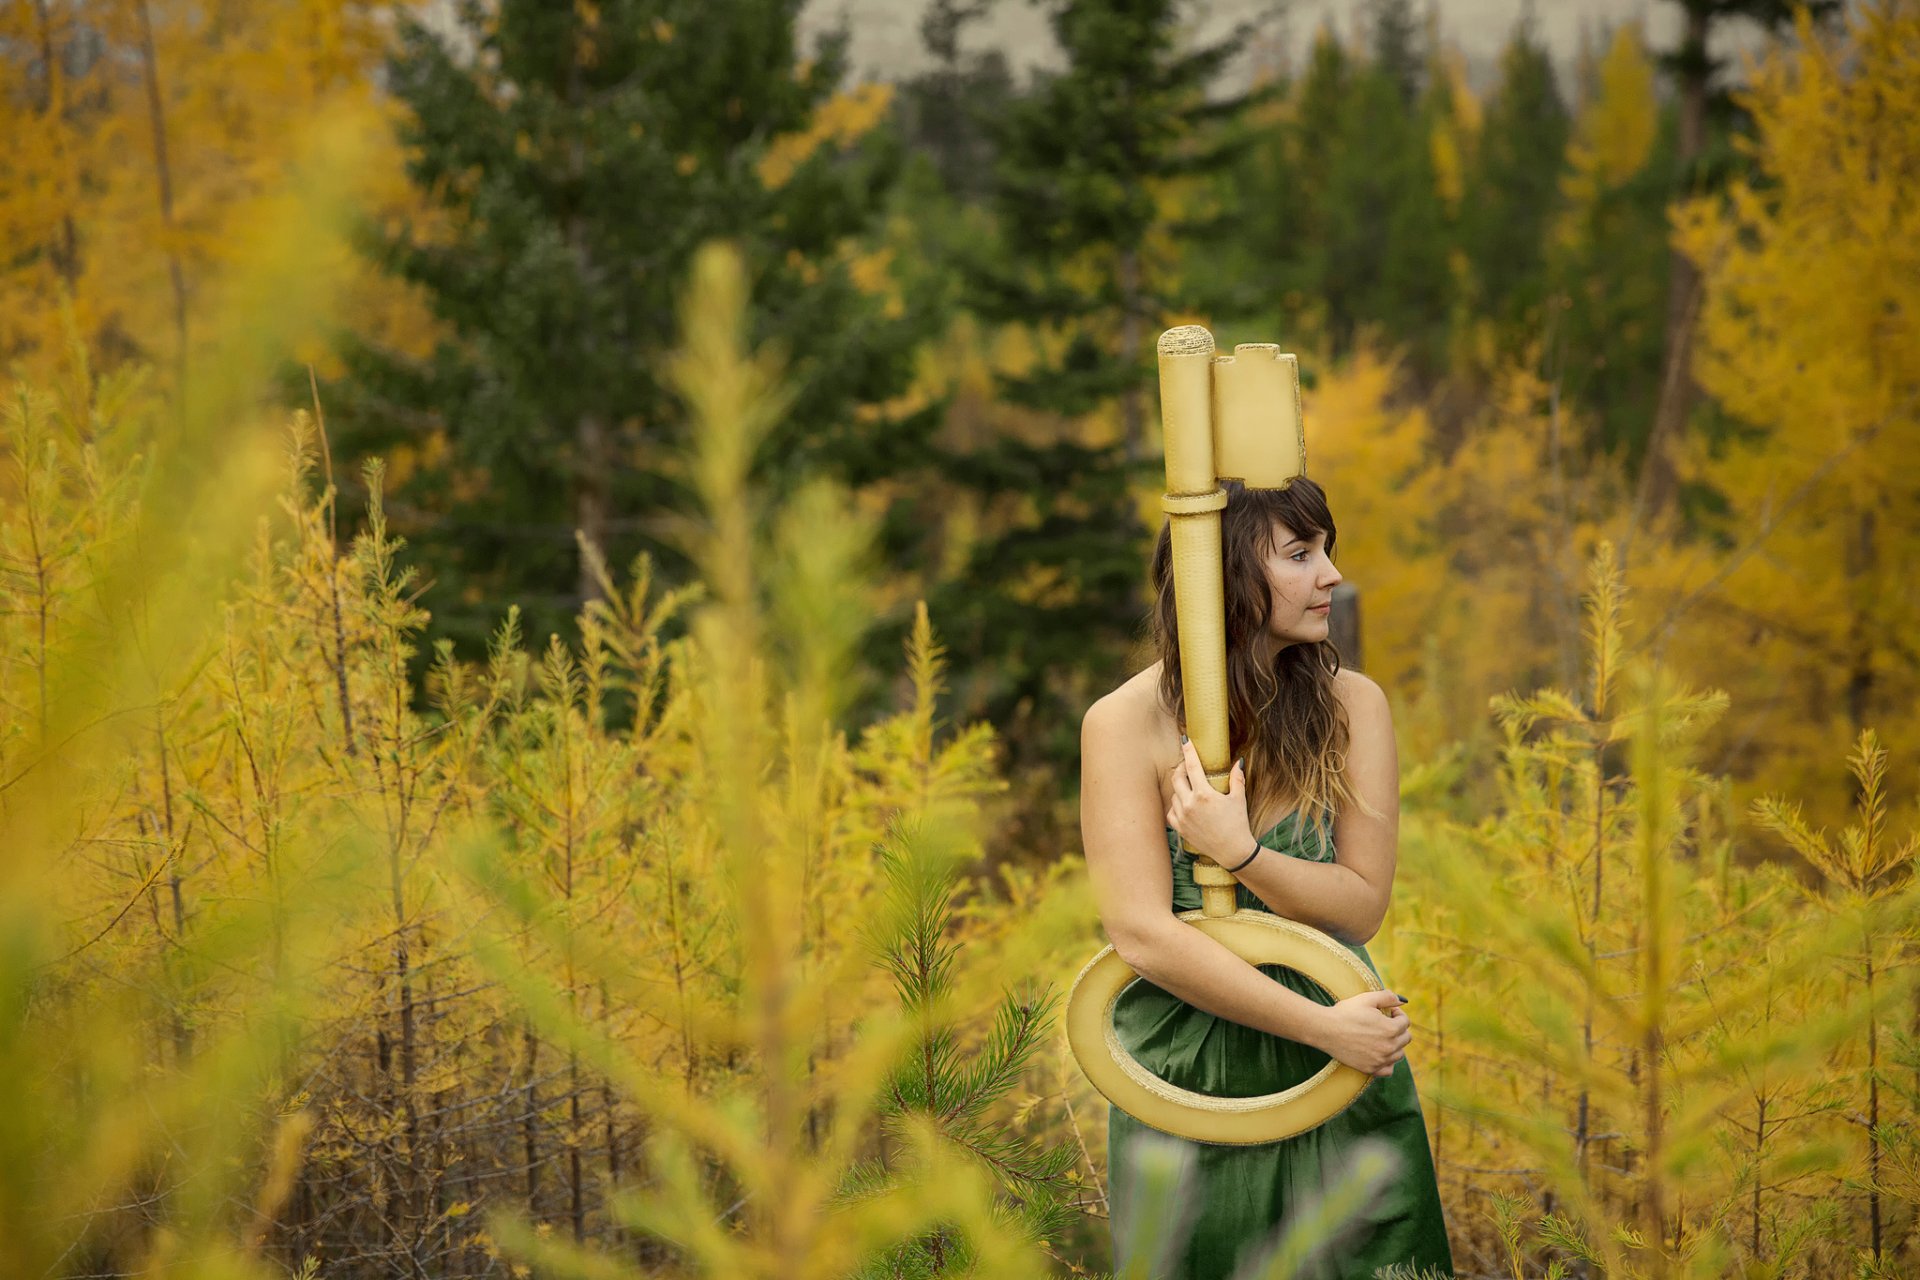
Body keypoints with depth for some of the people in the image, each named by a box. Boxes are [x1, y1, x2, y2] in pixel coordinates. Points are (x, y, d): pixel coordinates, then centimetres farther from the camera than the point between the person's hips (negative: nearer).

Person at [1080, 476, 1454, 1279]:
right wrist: (1324, 1027, -21)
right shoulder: (1127, 724, -11)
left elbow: (1363, 905, -5)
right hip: (1187, 1083, -2)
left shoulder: (1351, 706, -2)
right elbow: (1142, 934, -18)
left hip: (1341, 1083, 2)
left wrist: (1239, 852, -22)